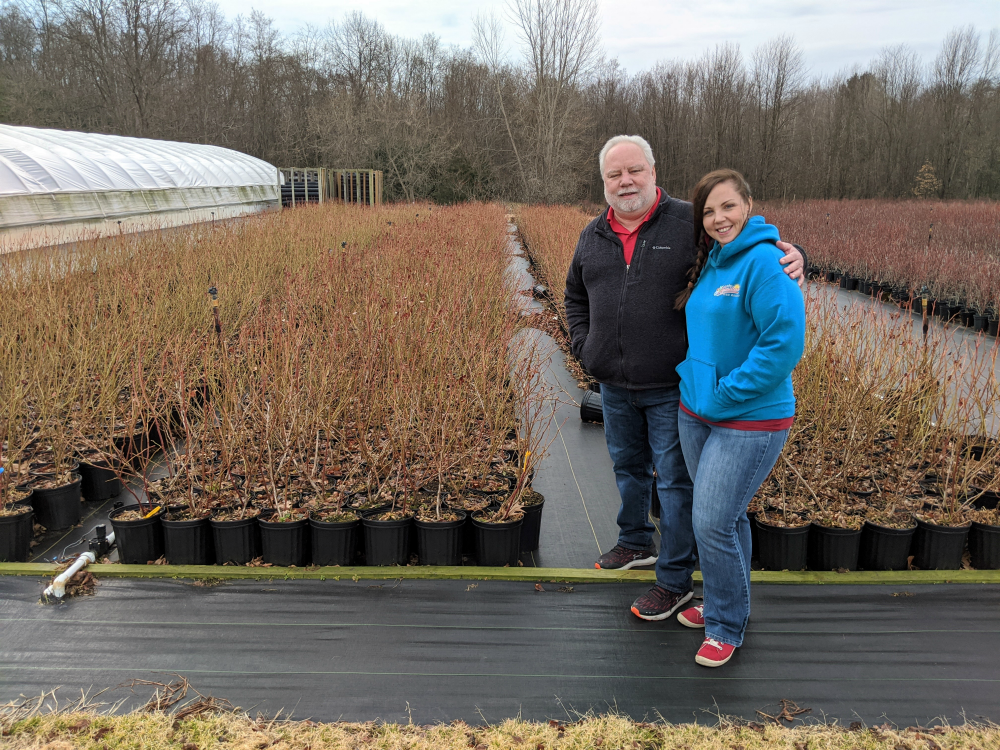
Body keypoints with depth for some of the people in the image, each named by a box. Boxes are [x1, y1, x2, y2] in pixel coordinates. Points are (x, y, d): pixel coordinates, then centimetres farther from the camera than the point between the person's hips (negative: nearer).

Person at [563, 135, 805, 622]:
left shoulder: (689, 224, -9)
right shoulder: (594, 236, 5)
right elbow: (575, 297, 18)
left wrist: (789, 257, -24)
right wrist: (584, 348, 7)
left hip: (670, 388, -5)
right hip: (614, 386, 5)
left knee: (674, 481, 4)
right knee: (627, 466, 22)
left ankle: (675, 580, 19)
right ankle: (636, 543, 45)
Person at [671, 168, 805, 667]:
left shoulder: (765, 262, -17)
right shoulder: (708, 263, 8)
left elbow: (783, 344, -24)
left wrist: (723, 397, -19)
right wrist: (690, 381, 7)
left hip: (750, 421, -7)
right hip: (696, 411, 7)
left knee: (712, 522, -5)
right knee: (725, 516, 19)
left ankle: (726, 627, 17)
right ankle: (722, 603, 37)